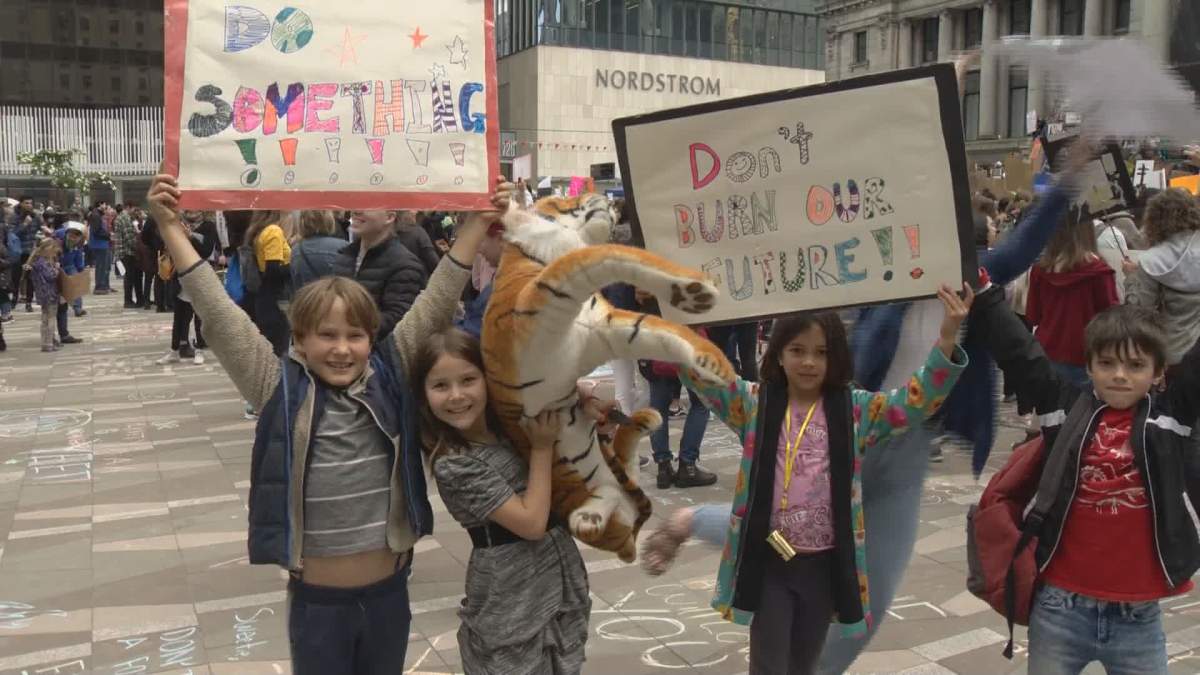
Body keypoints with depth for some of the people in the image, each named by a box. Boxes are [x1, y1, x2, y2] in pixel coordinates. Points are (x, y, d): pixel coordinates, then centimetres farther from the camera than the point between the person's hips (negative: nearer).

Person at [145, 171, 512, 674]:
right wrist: (171, 228, -15)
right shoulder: (282, 392, -9)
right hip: (317, 601, -2)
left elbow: (437, 303, -6)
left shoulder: (391, 377, -5)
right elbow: (219, 315, -12)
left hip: (389, 592, 2)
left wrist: (479, 221, -9)